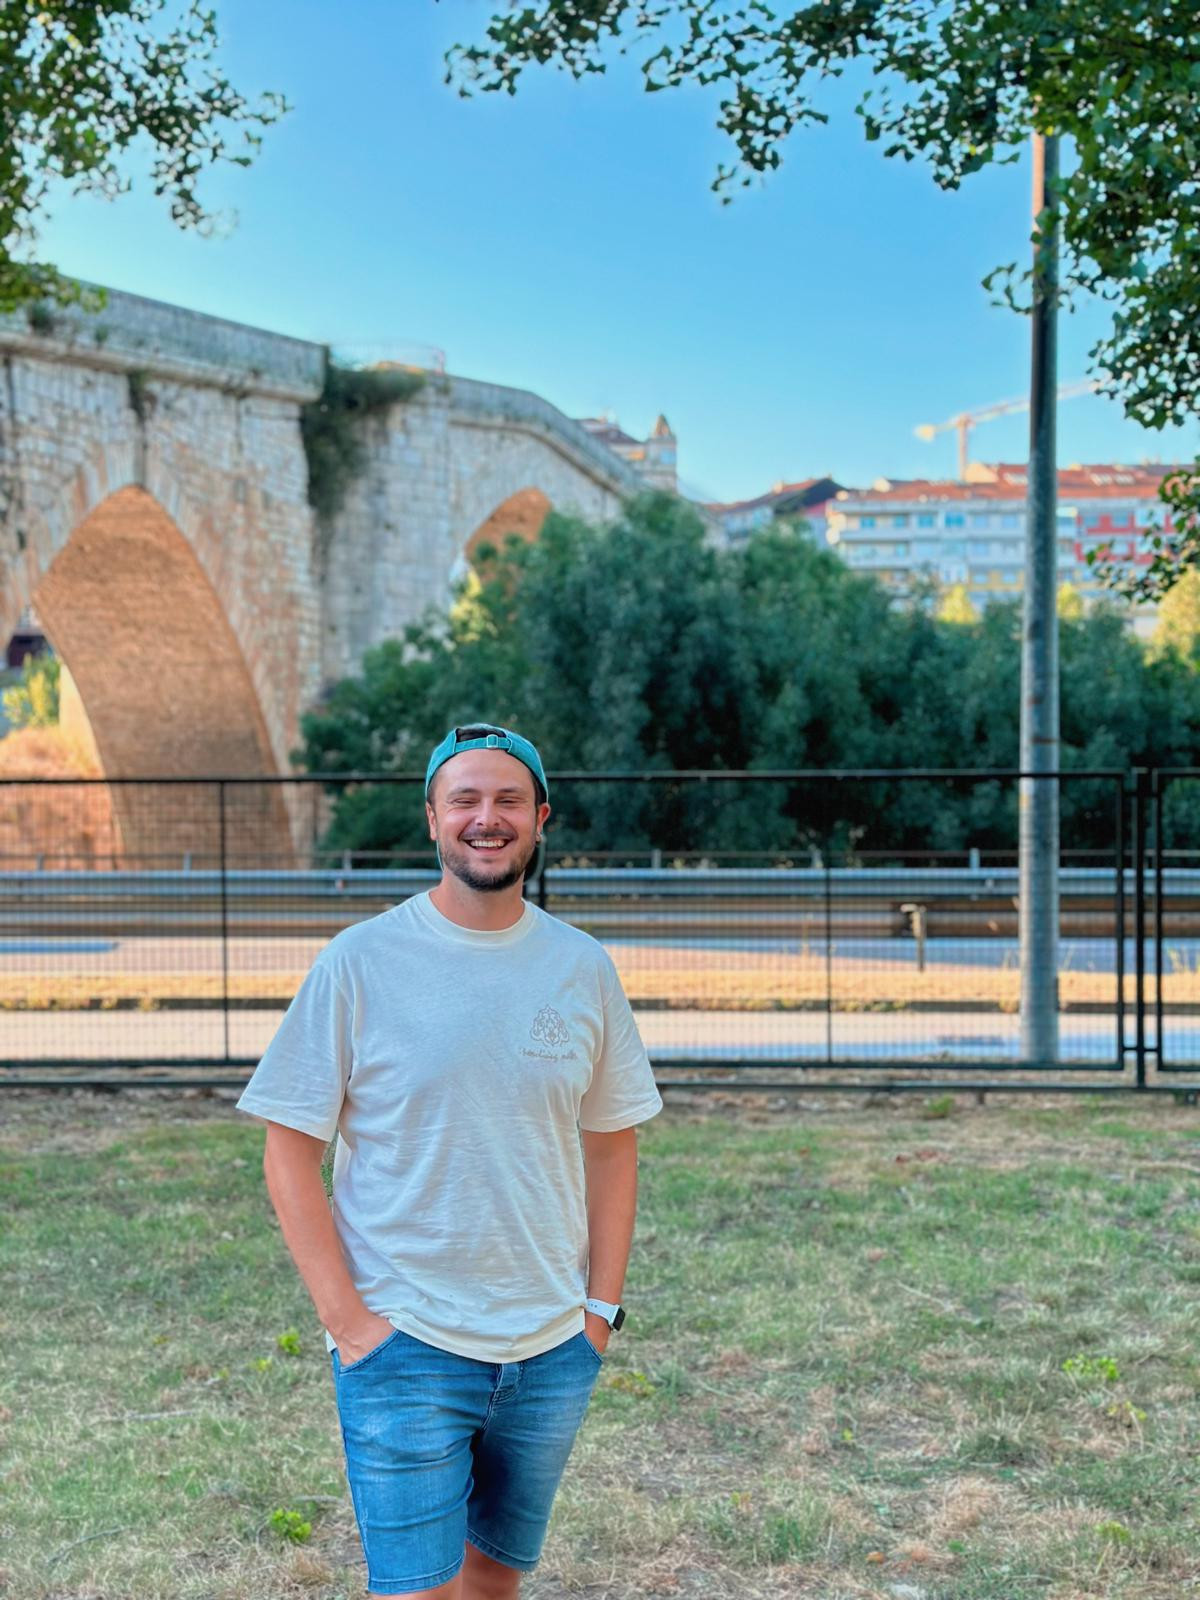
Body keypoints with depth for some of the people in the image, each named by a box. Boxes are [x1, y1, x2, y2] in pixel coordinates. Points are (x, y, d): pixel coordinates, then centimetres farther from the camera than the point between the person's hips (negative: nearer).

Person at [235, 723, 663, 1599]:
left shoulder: (584, 968, 2)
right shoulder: (361, 961, -8)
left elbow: (612, 1145, 10)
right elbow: (290, 1151, -5)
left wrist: (602, 1305, 4)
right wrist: (346, 1317, -10)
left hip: (553, 1347, 3)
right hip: (404, 1341, -3)